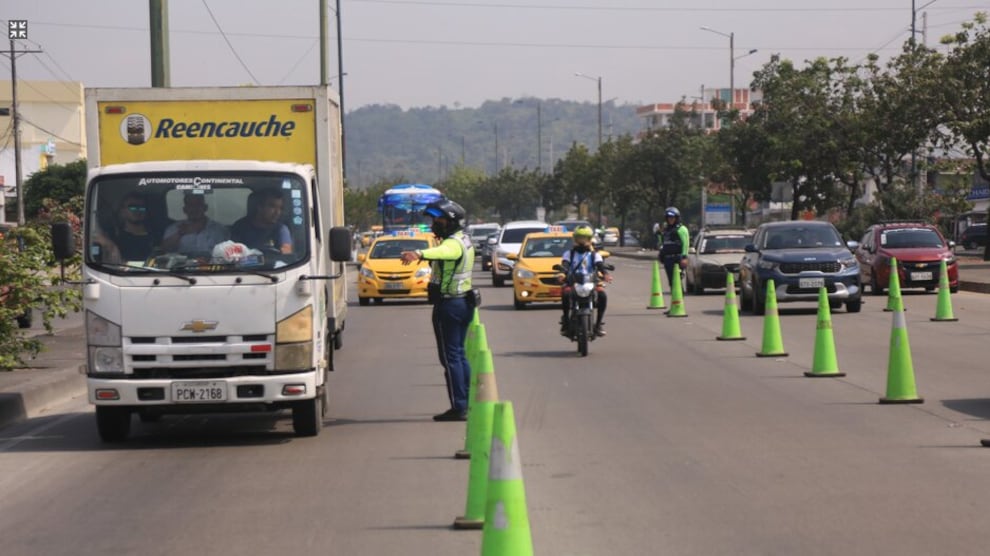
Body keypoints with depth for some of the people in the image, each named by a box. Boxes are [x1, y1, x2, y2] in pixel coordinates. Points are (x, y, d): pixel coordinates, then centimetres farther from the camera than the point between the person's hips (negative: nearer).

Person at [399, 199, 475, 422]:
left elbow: (440, 251, -44)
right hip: (464, 301, 10)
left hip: (448, 304, -10)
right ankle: (468, 402, 19)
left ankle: (458, 407, -9)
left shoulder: (453, 243, -19)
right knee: (459, 353, 16)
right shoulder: (463, 240, 13)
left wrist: (419, 254, -62)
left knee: (450, 356, -7)